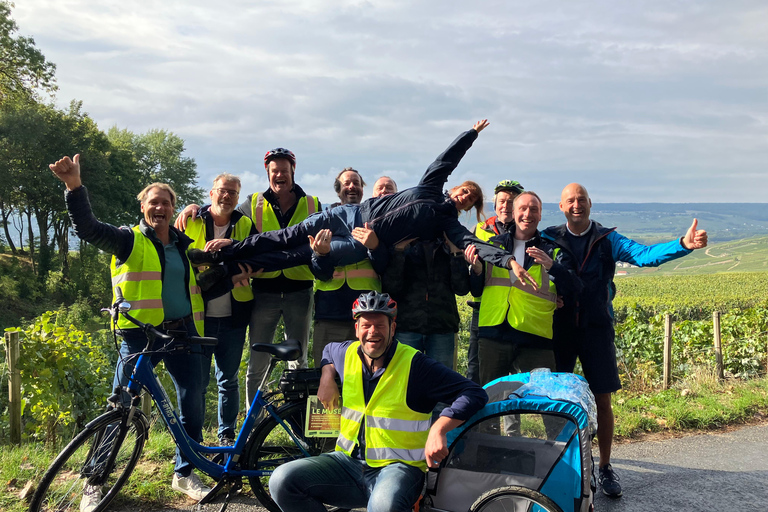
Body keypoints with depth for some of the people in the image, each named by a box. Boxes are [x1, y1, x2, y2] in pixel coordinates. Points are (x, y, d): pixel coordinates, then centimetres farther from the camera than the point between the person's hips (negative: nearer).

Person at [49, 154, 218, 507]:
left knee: (193, 405, 4)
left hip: (183, 332, 4)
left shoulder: (184, 244, 16)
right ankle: (95, 481, 11)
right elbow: (88, 228, -14)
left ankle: (184, 474, 21)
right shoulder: (129, 240, 1)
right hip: (140, 334, -4)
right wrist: (74, 187, -26)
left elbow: (197, 283, 27)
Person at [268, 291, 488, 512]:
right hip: (349, 461, 6)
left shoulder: (414, 364, -11)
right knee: (282, 481, -15)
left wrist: (438, 429, -28)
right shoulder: (347, 354, 6)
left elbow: (474, 394, -15)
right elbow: (329, 350, 33)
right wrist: (327, 376, 12)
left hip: (398, 466, -5)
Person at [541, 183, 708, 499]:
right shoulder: (549, 239, 1)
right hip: (559, 329, 0)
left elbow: (645, 255, -12)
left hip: (597, 330, 1)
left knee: (602, 401, 4)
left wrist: (683, 245, -27)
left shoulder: (607, 240, 3)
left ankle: (605, 468, 19)